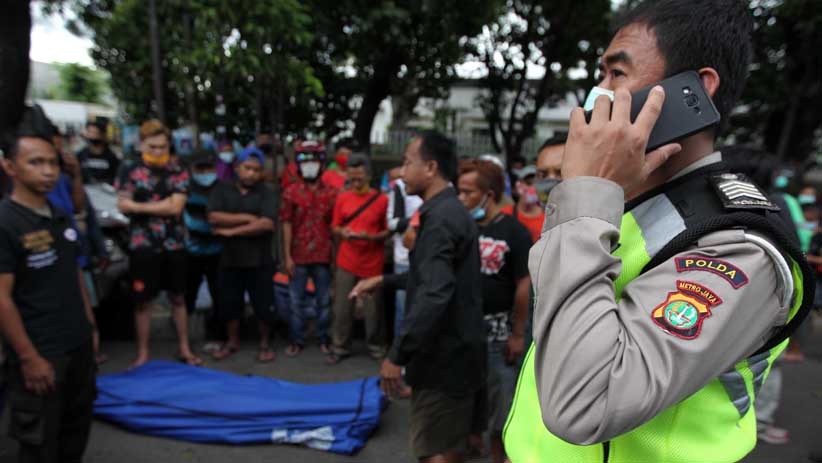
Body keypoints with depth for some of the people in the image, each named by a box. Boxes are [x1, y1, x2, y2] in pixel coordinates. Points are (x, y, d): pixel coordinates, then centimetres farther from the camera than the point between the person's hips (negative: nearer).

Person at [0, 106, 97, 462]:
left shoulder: (60, 218, 7)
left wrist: (89, 327, 14)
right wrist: (29, 357, -18)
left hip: (78, 346, 7)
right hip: (40, 354, -7)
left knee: (76, 429, 21)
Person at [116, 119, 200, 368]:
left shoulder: (178, 173, 2)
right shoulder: (129, 172, 0)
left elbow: (176, 207, -10)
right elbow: (123, 206, -10)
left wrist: (140, 206, -7)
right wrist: (163, 205, -10)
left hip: (174, 245, 1)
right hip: (143, 246, -1)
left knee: (178, 298, 11)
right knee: (143, 302, 7)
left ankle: (184, 348, 24)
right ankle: (142, 354, 20)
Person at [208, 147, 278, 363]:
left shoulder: (266, 192, -3)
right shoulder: (222, 189, 3)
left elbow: (267, 224, -17)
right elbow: (214, 217, -11)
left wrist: (232, 230, -15)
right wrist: (246, 218, -16)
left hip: (260, 260, -2)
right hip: (230, 258, 2)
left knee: (264, 304, 5)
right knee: (229, 303, 13)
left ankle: (265, 344, 23)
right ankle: (232, 342, 32)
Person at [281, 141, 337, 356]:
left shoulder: (331, 193, 3)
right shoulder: (291, 192, 0)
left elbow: (334, 226, 5)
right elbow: (287, 225, -1)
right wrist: (287, 256, -5)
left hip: (323, 256, 1)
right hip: (298, 256, 0)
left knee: (324, 301, 10)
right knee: (296, 301, 8)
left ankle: (323, 338, 24)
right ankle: (296, 340, 21)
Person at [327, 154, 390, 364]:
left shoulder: (382, 199, -6)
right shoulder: (342, 198, 4)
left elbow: (388, 231, -2)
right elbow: (335, 227, 10)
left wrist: (370, 236, -19)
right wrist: (341, 232, -12)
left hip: (372, 263, -2)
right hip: (346, 262, 3)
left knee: (373, 307, 5)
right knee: (342, 307, 7)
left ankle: (376, 345, 25)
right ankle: (340, 347, 22)